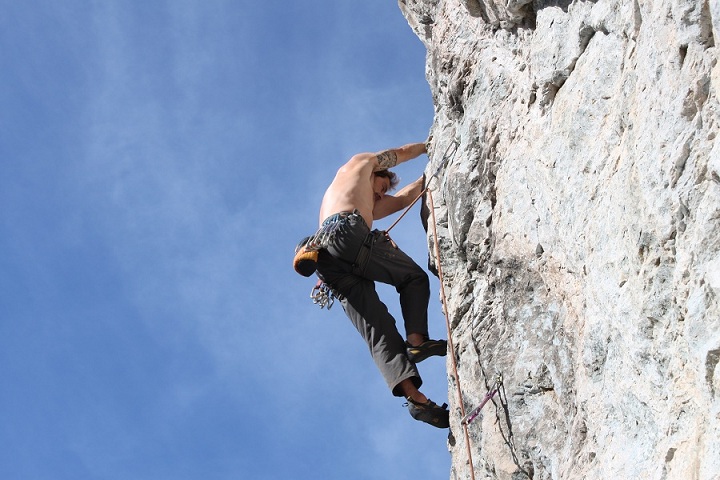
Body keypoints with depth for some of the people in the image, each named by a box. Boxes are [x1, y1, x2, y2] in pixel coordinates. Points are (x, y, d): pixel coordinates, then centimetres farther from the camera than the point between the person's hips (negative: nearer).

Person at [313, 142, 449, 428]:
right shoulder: (359, 164, 29)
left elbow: (405, 196, 47)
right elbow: (402, 153, 39)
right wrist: (429, 146, 56)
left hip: (326, 261, 6)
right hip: (348, 232, -6)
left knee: (377, 331, -7)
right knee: (414, 277, 11)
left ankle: (412, 394, -23)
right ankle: (416, 339, -12)